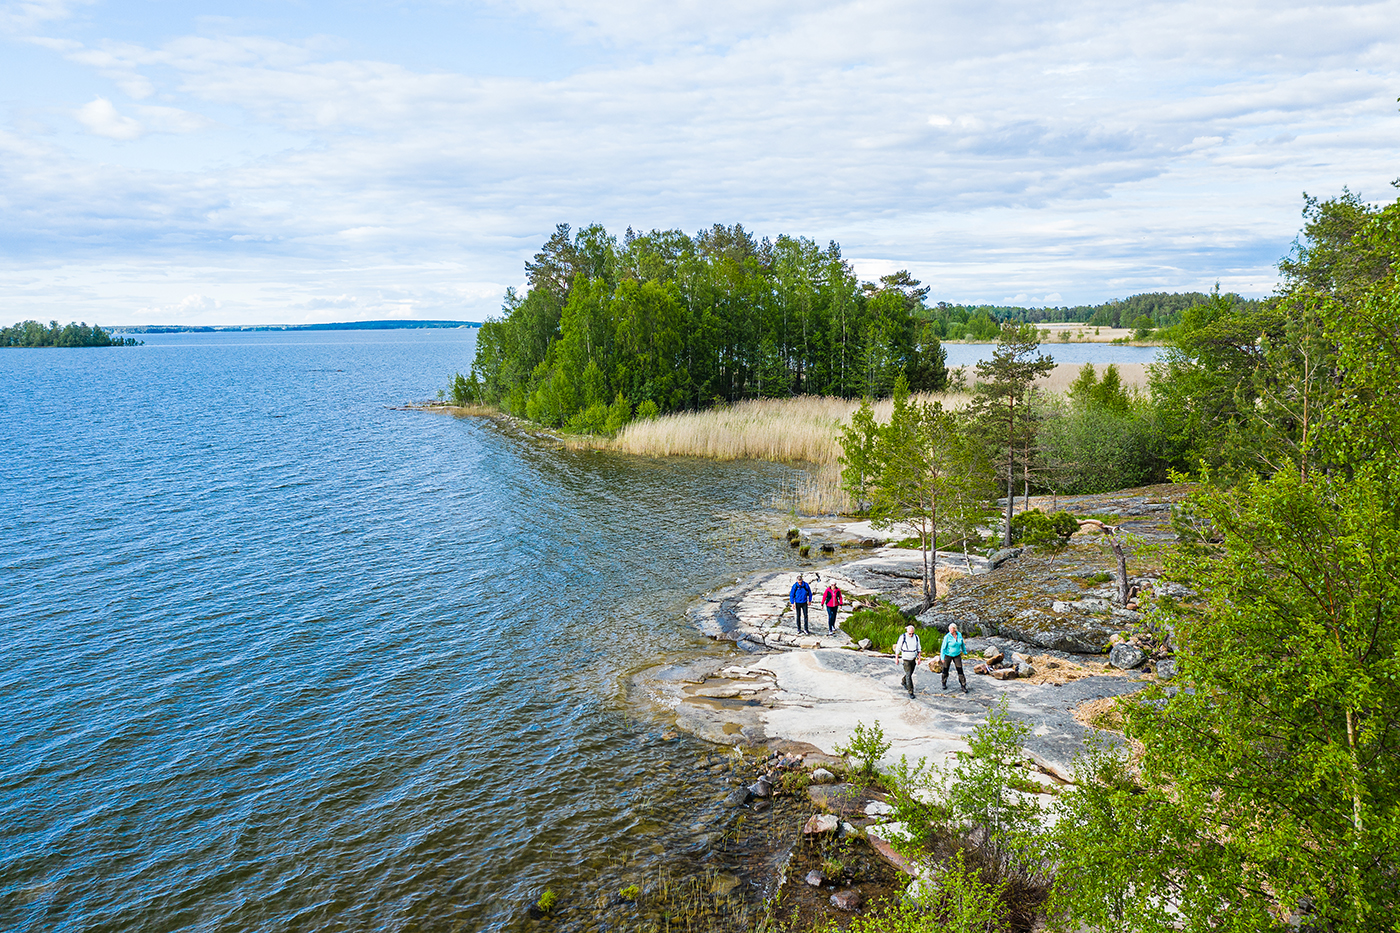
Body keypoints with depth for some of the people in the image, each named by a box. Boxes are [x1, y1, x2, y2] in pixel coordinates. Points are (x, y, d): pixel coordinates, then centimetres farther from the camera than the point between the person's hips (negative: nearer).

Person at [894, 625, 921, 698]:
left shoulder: (916, 637, -6)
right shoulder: (902, 637, -18)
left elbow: (919, 648, 6)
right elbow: (898, 648, -8)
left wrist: (919, 658, 1)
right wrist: (896, 658, -3)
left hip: (913, 659, 5)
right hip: (906, 660, -5)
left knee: (910, 673, 21)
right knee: (908, 675, -12)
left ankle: (903, 682, 51)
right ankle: (911, 692, -7)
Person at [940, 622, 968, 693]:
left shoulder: (959, 634, -6)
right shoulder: (947, 637, -19)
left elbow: (962, 644, 12)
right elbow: (943, 647, -14)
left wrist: (964, 651, 22)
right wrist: (942, 658, -14)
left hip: (957, 655, 3)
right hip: (948, 655, -3)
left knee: (960, 670, -3)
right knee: (945, 669, 9)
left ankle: (963, 687, 3)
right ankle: (944, 683, 33)